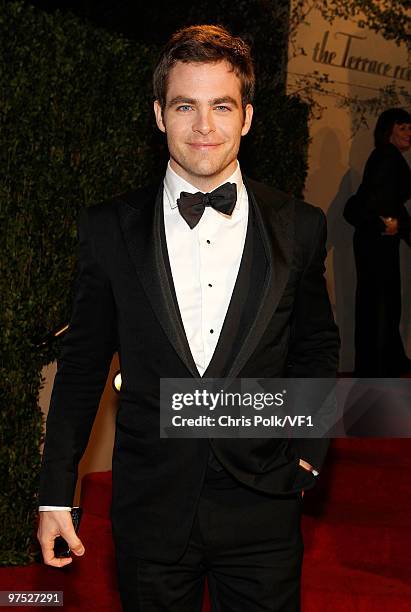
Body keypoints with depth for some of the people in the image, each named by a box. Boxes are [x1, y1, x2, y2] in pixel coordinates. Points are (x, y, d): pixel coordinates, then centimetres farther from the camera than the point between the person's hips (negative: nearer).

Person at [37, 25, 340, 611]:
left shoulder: (300, 227, 0)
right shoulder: (109, 228, -2)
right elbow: (82, 363, 3)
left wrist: (308, 453, 1)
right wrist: (56, 493, 3)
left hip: (262, 508, 0)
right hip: (151, 511, 0)